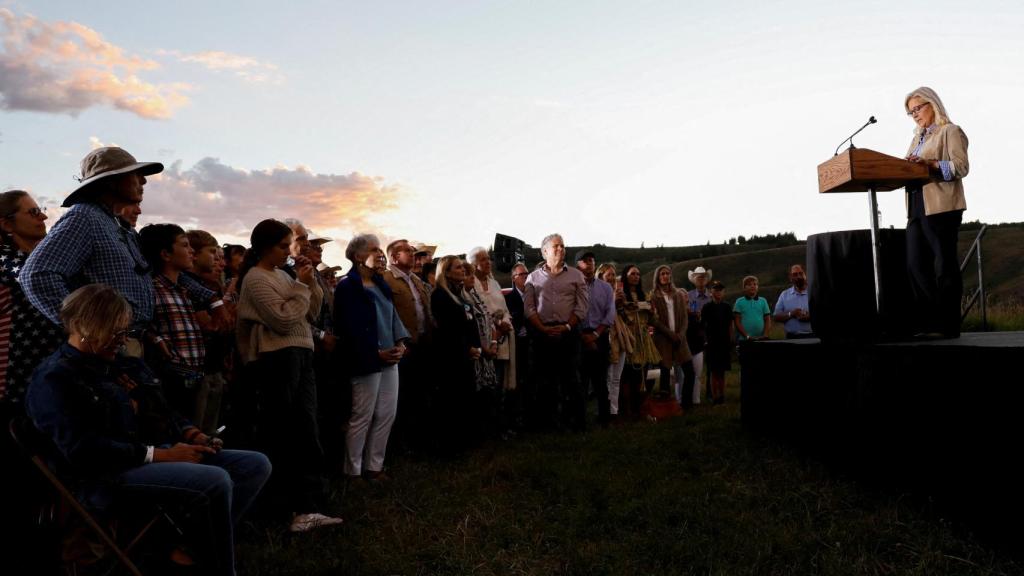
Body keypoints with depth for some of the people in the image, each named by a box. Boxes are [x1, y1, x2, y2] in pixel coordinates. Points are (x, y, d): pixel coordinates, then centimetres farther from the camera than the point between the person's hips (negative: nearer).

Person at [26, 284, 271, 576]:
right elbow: (83, 450, -19)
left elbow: (161, 413, 23)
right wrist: (159, 455, -21)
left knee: (256, 465, -5)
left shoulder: (120, 364, 19)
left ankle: (190, 545, -12)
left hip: (157, 458, 9)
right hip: (108, 476, -9)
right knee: (215, 482, -32)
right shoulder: (54, 380, -7)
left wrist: (192, 434, 1)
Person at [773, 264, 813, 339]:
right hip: (791, 337, 1)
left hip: (811, 336, -1)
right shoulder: (784, 295, 9)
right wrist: (791, 314, -11)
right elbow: (777, 317, 6)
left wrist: (811, 317, -16)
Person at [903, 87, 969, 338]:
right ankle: (929, 321, 6)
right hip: (917, 207, 7)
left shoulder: (951, 131, 1)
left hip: (941, 207, -7)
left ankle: (948, 325, 2)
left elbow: (961, 166, -10)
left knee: (944, 266, -4)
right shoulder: (917, 138, 22)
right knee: (916, 266, 1)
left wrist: (929, 163, -22)